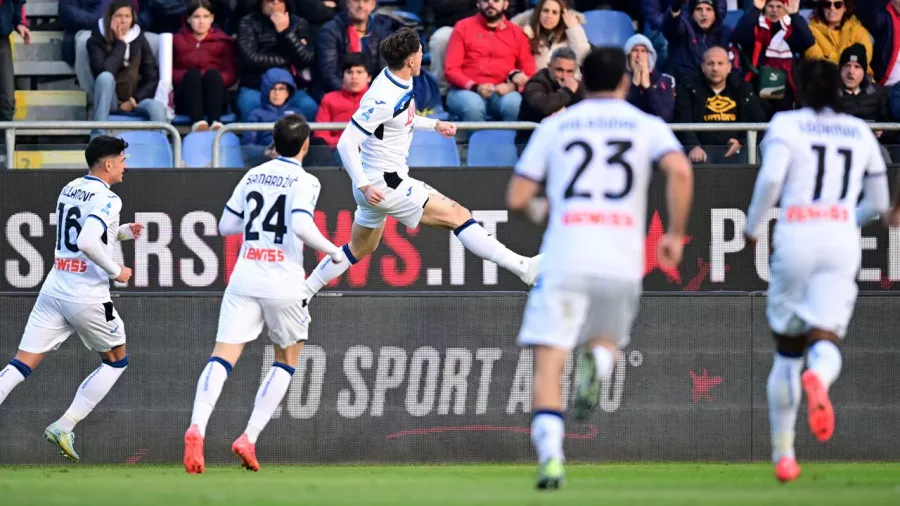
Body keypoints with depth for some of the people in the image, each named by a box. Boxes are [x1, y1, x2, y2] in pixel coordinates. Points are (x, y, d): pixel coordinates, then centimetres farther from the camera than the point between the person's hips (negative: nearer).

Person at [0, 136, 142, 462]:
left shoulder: (70, 189, 13)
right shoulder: (107, 199, -12)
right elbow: (88, 243, -26)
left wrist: (121, 232, 22)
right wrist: (116, 271, -12)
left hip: (53, 289, 6)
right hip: (87, 297, -6)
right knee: (117, 360, 16)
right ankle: (64, 426, 5)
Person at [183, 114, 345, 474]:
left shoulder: (253, 175, 12)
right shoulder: (305, 181, -4)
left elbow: (226, 226, 16)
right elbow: (301, 226, -20)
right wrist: (333, 251, -5)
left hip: (244, 278, 3)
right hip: (283, 281, -3)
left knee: (222, 358, -6)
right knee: (287, 361, 17)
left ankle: (197, 428, -31)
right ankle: (249, 438, 4)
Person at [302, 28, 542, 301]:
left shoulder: (398, 83, 4)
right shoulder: (383, 98, -25)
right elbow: (346, 143, -25)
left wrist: (434, 124, 15)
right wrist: (364, 185, -32)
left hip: (383, 181, 10)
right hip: (384, 185, -10)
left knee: (360, 248, 24)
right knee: (457, 215, -13)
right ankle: (523, 268, -17)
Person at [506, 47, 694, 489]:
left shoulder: (554, 127, 12)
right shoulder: (647, 126, 11)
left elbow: (516, 199, 8)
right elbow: (680, 171, -9)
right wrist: (675, 233, 1)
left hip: (565, 257, -1)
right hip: (623, 262, 1)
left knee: (548, 364, -2)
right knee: (607, 340, 25)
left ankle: (550, 454, -24)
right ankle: (599, 361, -12)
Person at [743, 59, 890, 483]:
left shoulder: (786, 124, 4)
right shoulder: (860, 132, 15)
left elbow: (770, 179, -14)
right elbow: (878, 203, 20)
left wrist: (752, 229, 0)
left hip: (795, 239, -1)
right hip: (842, 242, 1)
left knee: (787, 351, 13)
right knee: (825, 344, -7)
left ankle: (783, 454, 14)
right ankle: (818, 379, -46)